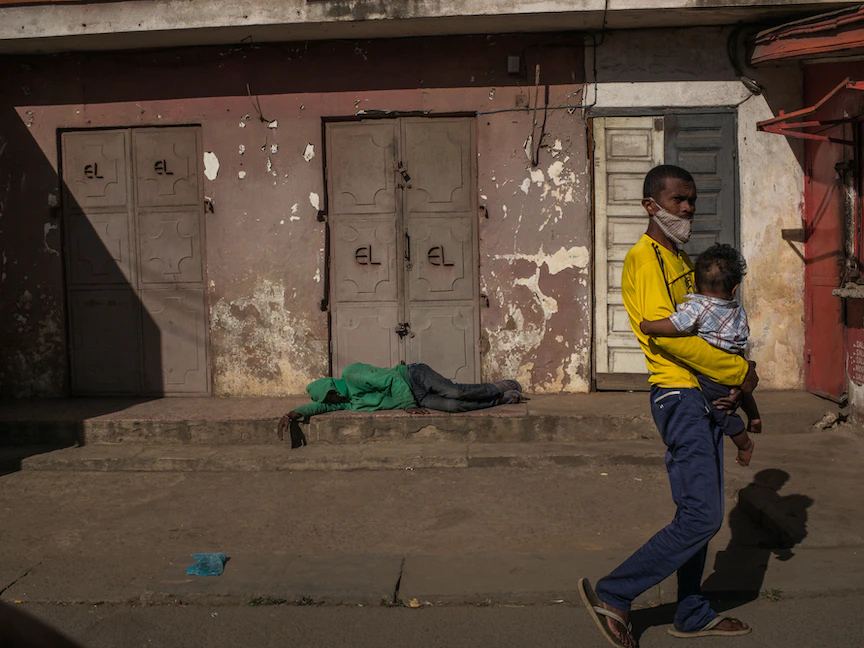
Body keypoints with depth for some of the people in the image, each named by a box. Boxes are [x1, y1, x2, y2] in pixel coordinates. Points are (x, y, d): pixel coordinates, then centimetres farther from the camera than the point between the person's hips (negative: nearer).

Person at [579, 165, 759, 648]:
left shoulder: (684, 262, 19)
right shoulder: (645, 258, -11)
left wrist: (737, 381, 3)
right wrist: (738, 371, -18)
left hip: (705, 395, 10)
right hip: (679, 396, -10)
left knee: (703, 514, 15)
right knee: (702, 516, -11)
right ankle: (614, 594, 0)